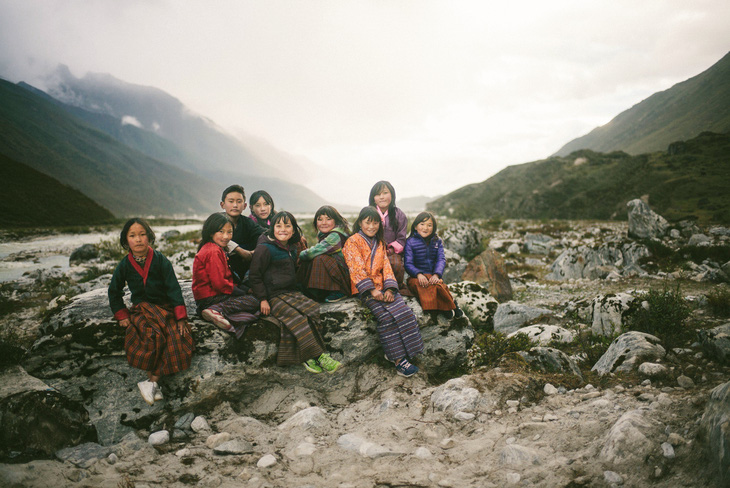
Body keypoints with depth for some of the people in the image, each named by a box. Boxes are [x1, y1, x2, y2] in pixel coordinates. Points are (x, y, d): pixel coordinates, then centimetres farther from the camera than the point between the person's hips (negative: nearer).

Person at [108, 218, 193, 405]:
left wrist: (180, 318, -12)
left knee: (177, 338, -29)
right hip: (140, 310, 0)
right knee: (154, 335, -32)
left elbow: (173, 288, -6)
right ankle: (155, 384, -27)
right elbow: (114, 292, 17)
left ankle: (152, 381, -27)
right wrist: (122, 316, 7)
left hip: (165, 308, 0)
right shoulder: (124, 266, 2)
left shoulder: (160, 261, -4)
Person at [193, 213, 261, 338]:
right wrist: (241, 292, -9)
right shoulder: (213, 252, -16)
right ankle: (218, 311, -21)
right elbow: (219, 283, -21)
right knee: (253, 302, -11)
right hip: (210, 298, -10)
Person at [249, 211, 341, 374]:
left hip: (291, 293, 7)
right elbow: (254, 276, -6)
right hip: (273, 297, -7)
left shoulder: (291, 249, 16)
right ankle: (317, 356, -22)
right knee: (296, 317, -27)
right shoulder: (264, 249, -7)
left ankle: (306, 357, -20)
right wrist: (263, 299, -12)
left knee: (311, 309, -19)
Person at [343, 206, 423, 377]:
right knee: (386, 315, -27)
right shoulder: (352, 242, -1)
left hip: (382, 286, 6)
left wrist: (389, 289, -8)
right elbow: (357, 270, -10)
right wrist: (371, 290, -20)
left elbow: (386, 267, 10)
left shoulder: (380, 244, 19)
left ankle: (393, 353, -13)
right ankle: (398, 359, -22)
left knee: (404, 311, -19)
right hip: (365, 290, -6)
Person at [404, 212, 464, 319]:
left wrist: (436, 274, -20)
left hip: (433, 276, 2)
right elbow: (408, 263, -6)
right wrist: (418, 274, -26)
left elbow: (441, 260, 0)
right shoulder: (410, 242, 1)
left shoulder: (437, 241, 11)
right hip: (415, 277, -2)